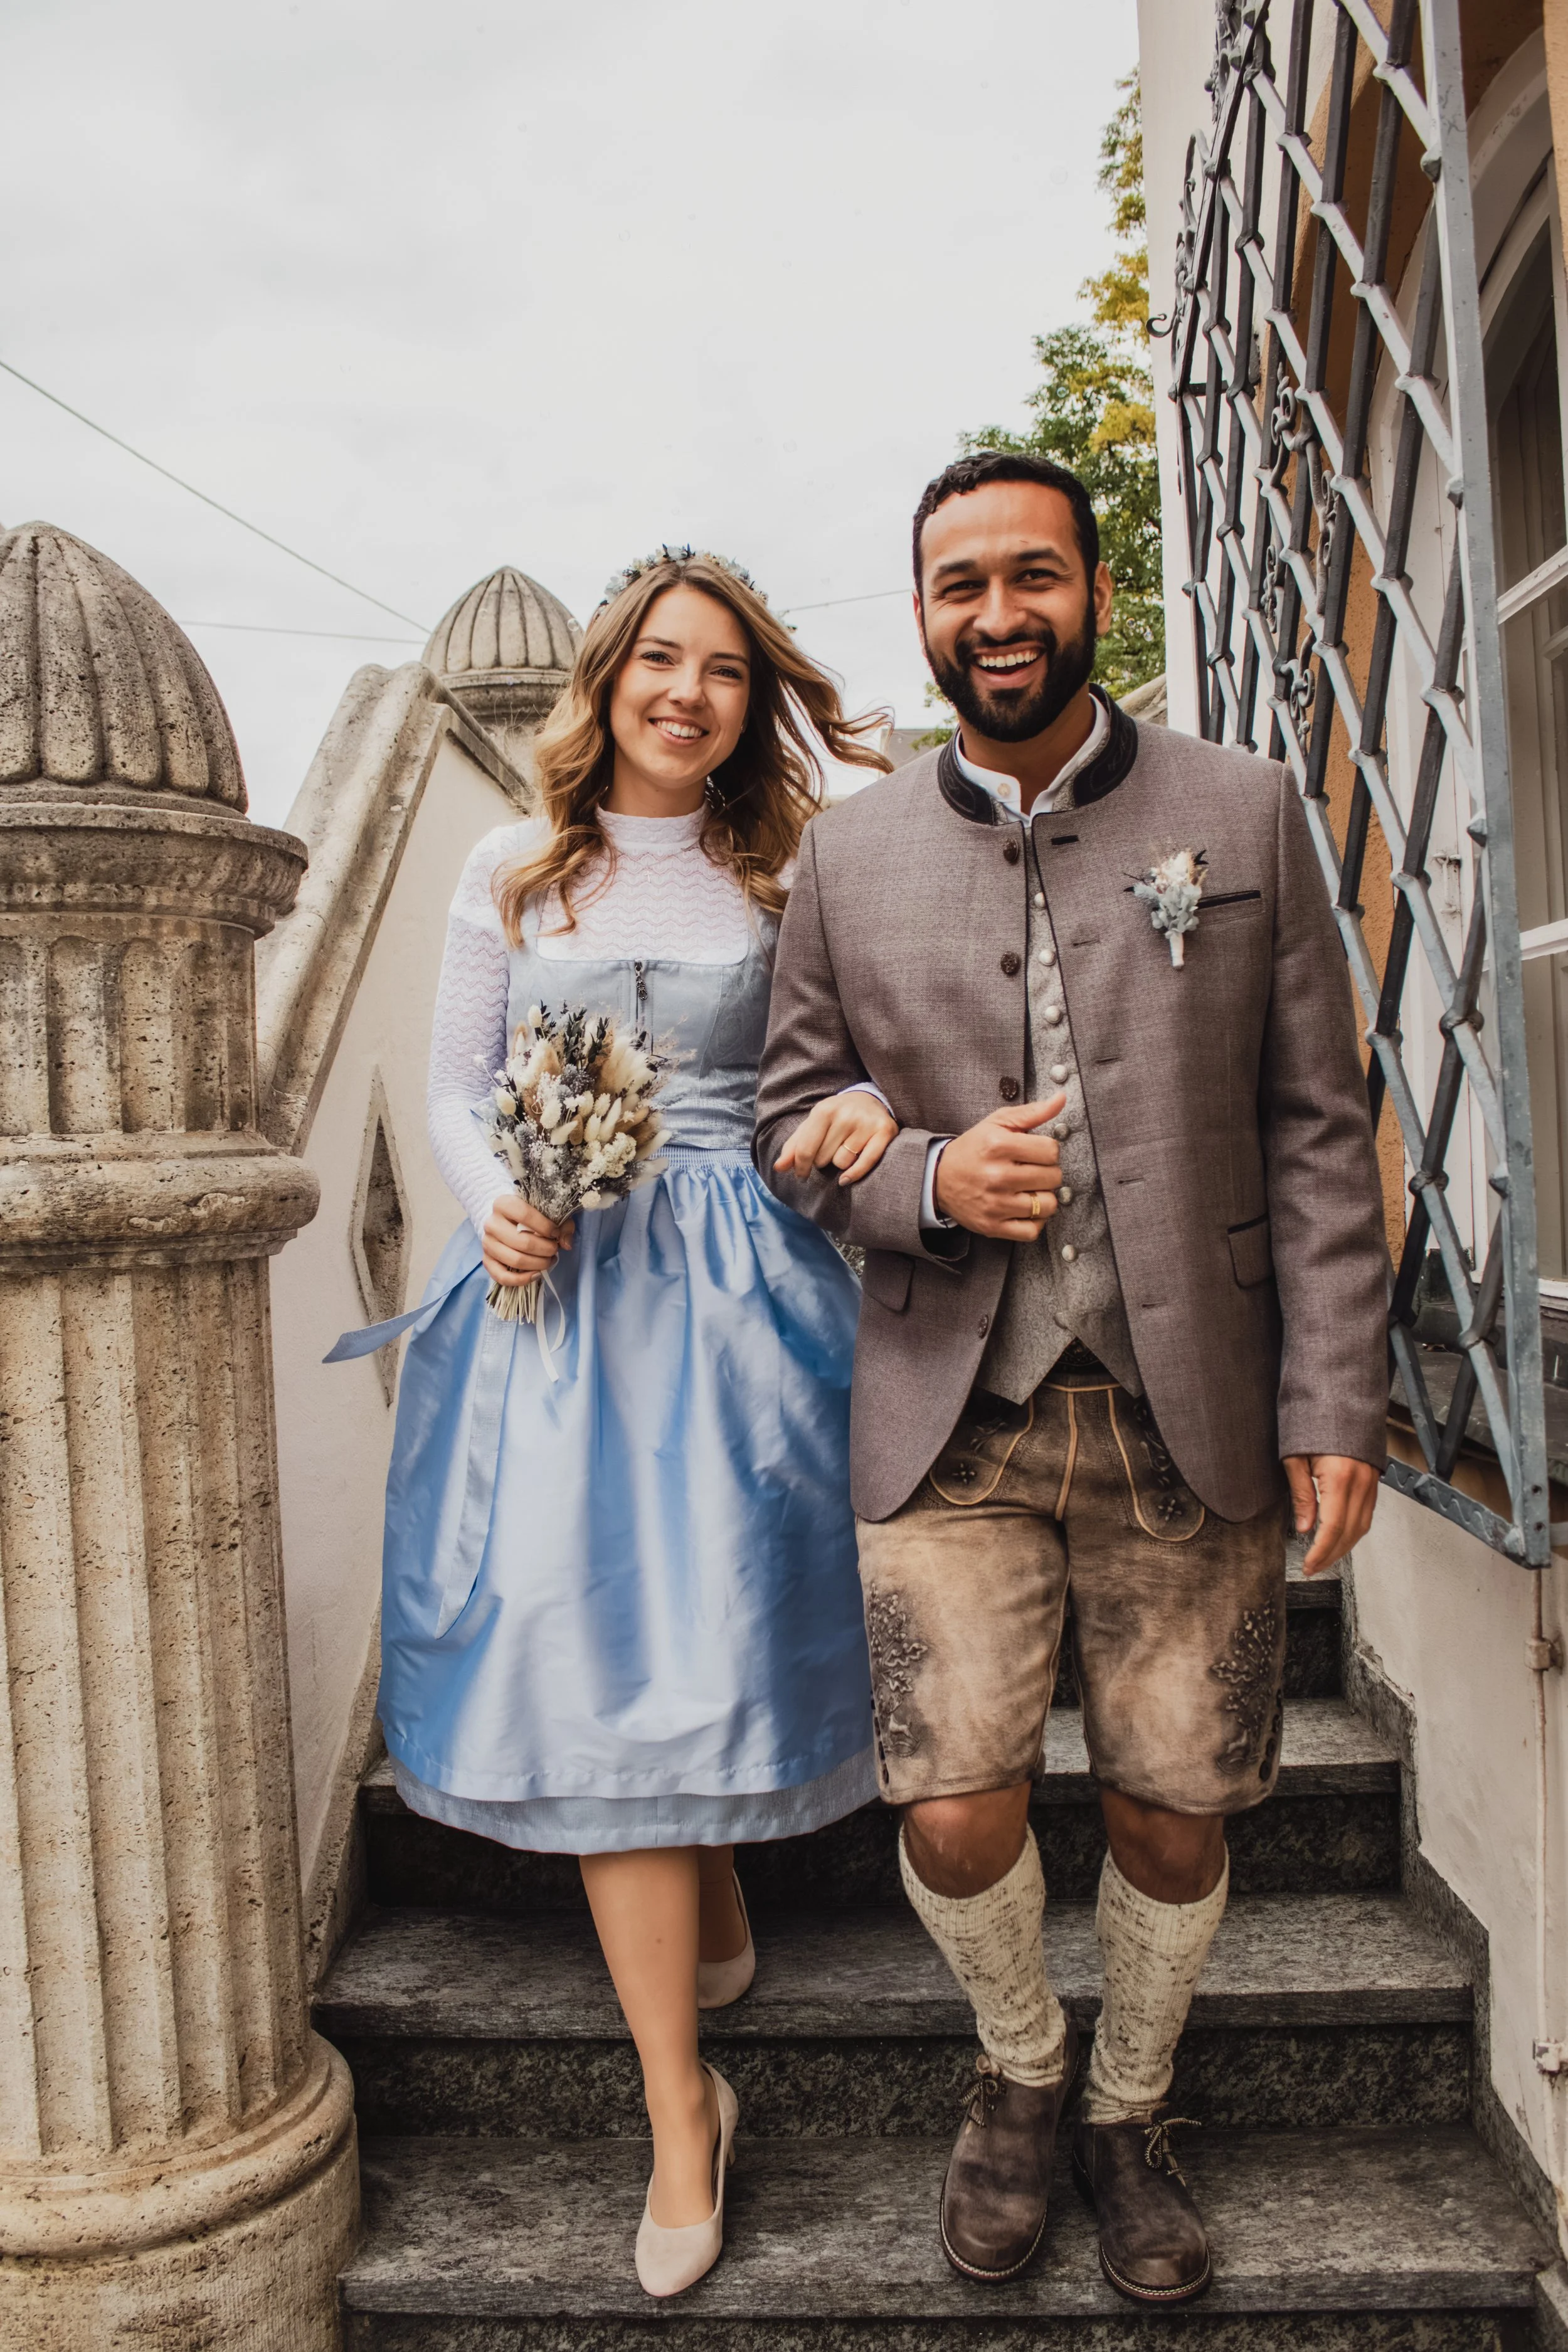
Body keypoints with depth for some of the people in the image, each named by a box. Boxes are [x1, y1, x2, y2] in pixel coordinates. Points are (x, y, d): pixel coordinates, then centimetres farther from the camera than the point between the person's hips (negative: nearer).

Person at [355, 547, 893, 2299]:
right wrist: (496, 1204, -9)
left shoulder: (779, 880, 8)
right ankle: (681, 2109, 7)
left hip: (734, 1283, 0)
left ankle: (708, 1887, 37)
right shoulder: (514, 874, 9)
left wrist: (860, 1116, -11)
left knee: (706, 1614, 2)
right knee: (600, 1645, -3)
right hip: (555, 1281, 0)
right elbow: (454, 1086, 10)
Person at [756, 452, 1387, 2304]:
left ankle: (1129, 2110, 39)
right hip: (950, 1414, 0)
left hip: (1188, 1414, 0)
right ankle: (1017, 2065, 31)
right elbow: (793, 1113, 11)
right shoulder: (849, 853, 6)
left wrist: (1334, 1400, -3)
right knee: (955, 1816, -4)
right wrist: (926, 1178, -10)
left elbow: (1317, 1130, 2)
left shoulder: (1244, 815, 3)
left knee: (1175, 1816, 9)